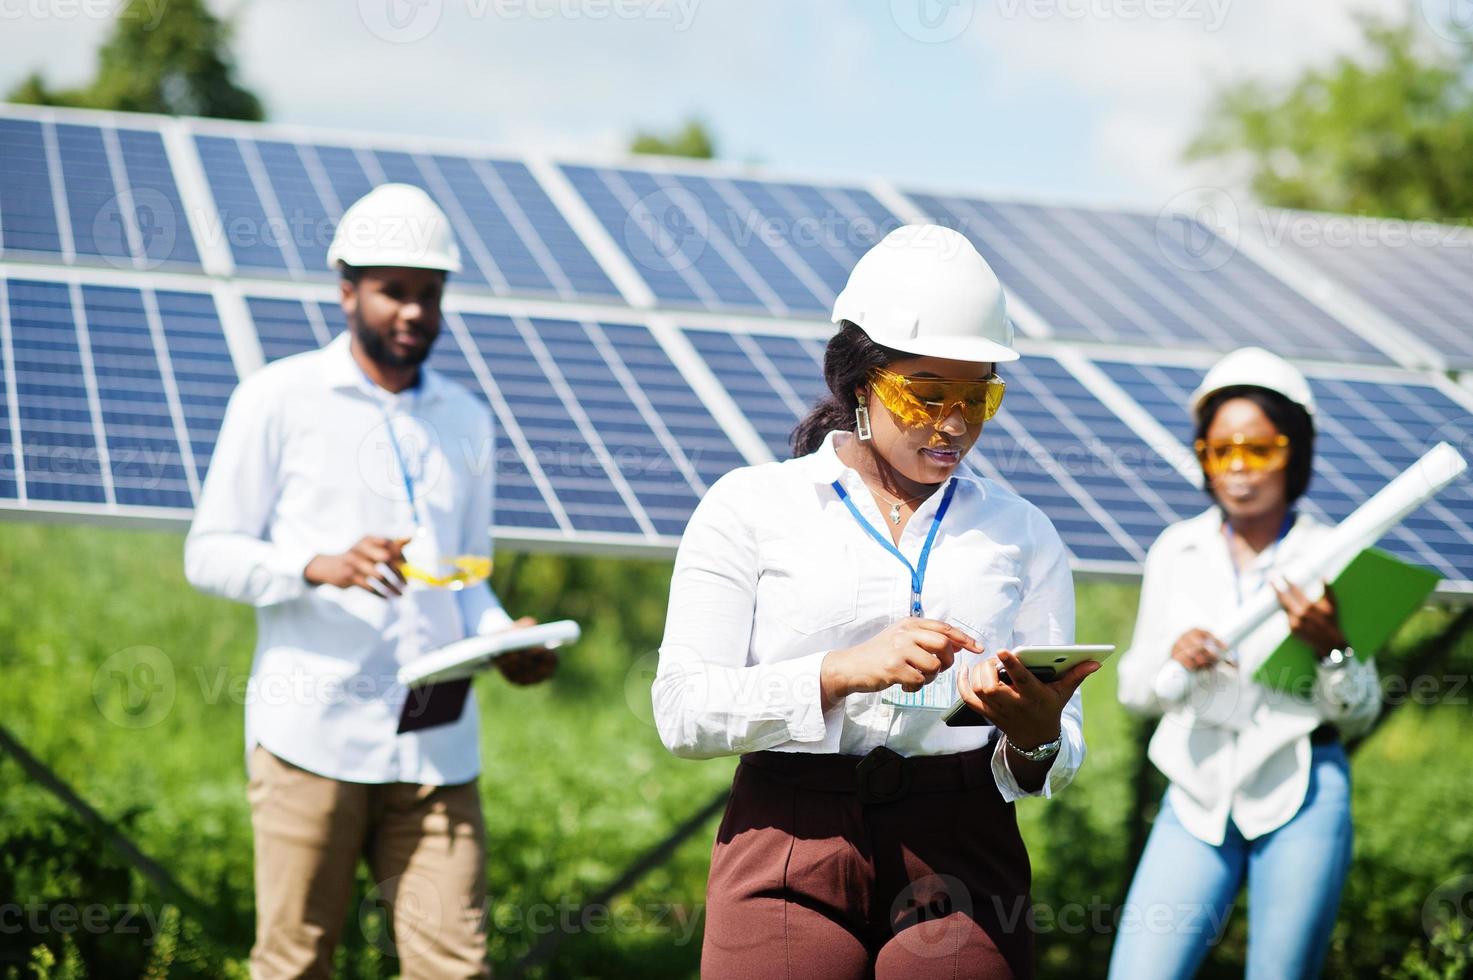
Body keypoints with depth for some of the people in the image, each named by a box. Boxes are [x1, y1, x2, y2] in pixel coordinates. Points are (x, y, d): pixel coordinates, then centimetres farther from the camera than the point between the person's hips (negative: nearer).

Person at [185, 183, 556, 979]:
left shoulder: (465, 421, 18)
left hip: (437, 745, 4)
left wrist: (504, 638, -1)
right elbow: (209, 553, 1)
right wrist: (320, 566, -18)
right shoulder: (279, 399, 4)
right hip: (314, 733, -3)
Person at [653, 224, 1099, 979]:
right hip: (790, 851, -2)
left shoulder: (1020, 534, 13)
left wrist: (1035, 736, -15)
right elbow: (683, 711, -5)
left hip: (960, 857, 2)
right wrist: (844, 671, -18)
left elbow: (1061, 756, 9)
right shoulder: (750, 507, 6)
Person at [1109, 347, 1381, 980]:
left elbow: (1360, 715, 1)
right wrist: (1175, 662, -12)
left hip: (1300, 799, -2)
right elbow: (1132, 690, 8)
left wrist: (1329, 645, -18)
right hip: (1198, 793, 2)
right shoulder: (1176, 552, 6)